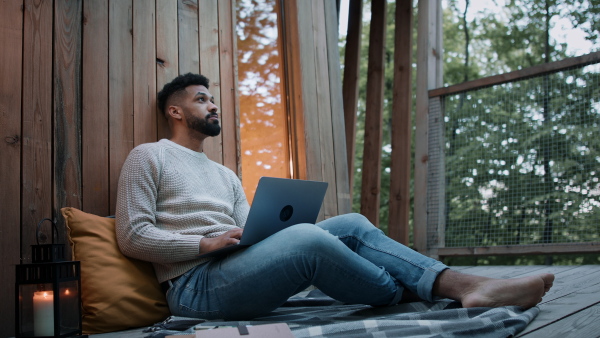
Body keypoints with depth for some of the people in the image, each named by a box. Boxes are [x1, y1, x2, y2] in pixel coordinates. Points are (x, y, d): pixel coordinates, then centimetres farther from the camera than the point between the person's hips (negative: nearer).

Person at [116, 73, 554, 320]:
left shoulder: (226, 175, 26)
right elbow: (133, 236, -6)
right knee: (305, 237, -32)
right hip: (195, 286, -7)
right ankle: (411, 296, -14)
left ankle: (467, 285, -23)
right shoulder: (149, 157, 5)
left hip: (238, 271, 7)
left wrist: (270, 231, -5)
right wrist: (207, 243, -14)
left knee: (350, 224, -12)